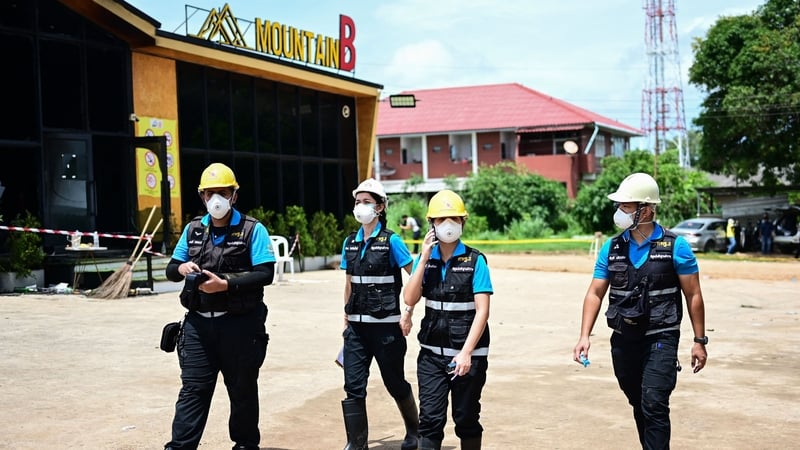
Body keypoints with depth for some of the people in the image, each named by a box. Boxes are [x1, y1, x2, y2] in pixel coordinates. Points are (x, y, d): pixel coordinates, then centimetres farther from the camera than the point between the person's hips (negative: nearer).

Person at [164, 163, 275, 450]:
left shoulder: (252, 230, -4)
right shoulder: (193, 229, 11)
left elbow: (265, 274, -12)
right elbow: (170, 270, 15)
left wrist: (226, 284, -21)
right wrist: (181, 268, -9)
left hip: (240, 325, -3)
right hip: (199, 322, 3)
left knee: (242, 390, 9)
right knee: (193, 389, 1)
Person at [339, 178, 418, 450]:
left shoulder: (390, 241, -8)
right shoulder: (350, 243, 8)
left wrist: (408, 313, -13)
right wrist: (347, 318, 14)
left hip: (385, 325, -4)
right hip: (357, 326, 5)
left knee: (395, 383, 10)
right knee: (353, 386, -1)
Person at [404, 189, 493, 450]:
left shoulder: (475, 261, -7)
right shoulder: (426, 260, 4)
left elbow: (482, 311, -12)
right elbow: (410, 300, -7)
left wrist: (466, 353, -20)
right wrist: (424, 258, -12)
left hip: (468, 354, -2)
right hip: (432, 353, 3)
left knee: (466, 418, 9)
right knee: (430, 418, -3)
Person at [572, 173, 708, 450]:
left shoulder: (675, 247, -7)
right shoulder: (611, 248, 3)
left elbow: (693, 295, -3)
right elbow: (595, 293, 2)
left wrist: (699, 340, -4)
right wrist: (585, 335, -8)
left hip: (660, 340, -4)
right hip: (623, 340, 4)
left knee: (654, 406, -13)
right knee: (639, 406, 16)